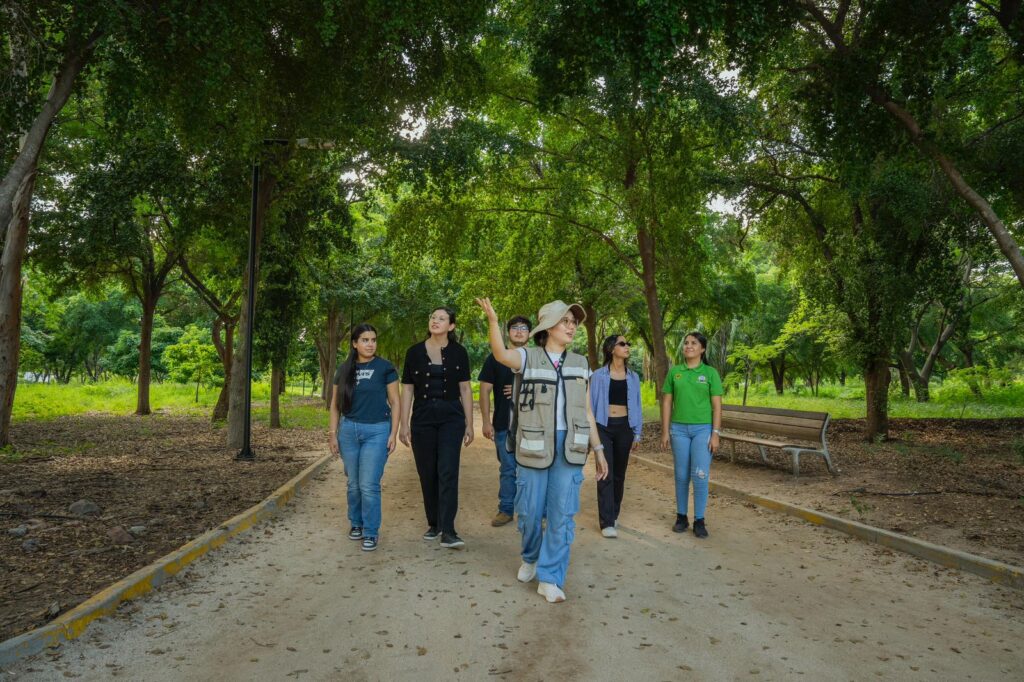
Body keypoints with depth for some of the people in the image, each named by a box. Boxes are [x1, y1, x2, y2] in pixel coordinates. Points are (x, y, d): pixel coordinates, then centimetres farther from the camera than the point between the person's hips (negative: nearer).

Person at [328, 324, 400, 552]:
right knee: (354, 484, 11)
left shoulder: (385, 368, -3)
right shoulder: (344, 369, 5)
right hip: (349, 430, 3)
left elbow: (395, 402, -1)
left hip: (377, 430, -3)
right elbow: (335, 404, 11)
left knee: (369, 485, -6)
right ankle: (356, 523, 31)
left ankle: (371, 532, 8)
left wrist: (393, 434, -6)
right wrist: (333, 434, 5)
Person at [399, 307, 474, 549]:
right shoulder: (414, 352, 3)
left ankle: (448, 531, -10)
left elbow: (465, 389, 5)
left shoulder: (458, 352, 2)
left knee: (448, 472, -11)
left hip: (451, 418, -1)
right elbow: (407, 390, 4)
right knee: (427, 474, 8)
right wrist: (404, 424, 0)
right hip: (422, 419, 2)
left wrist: (469, 424, 2)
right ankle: (434, 524, 24)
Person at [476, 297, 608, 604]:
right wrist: (493, 320, -42)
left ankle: (549, 578, 12)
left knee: (562, 514, 0)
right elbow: (501, 354, -25)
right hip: (535, 446, -2)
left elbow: (587, 412, 14)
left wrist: (598, 450, 11)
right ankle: (530, 558, 36)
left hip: (569, 446, 3)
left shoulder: (580, 364, 11)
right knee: (530, 510, 8)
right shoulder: (528, 357, -2)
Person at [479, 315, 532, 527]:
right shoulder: (495, 358, 4)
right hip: (504, 425, 0)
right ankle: (506, 510, 20)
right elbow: (485, 391, 3)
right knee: (508, 469, 8)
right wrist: (486, 422, -4)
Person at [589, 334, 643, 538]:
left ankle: (614, 515, 26)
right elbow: (591, 404, -1)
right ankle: (607, 522, -5)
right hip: (604, 427, -3)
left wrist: (637, 433, 8)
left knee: (619, 474, 11)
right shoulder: (598, 375, -3)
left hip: (624, 427, 4)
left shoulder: (633, 377, 7)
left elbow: (636, 406, 11)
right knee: (606, 474, -8)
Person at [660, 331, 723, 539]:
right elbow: (667, 403, 6)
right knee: (682, 475, 7)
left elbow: (717, 405, -1)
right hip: (679, 429, 2)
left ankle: (699, 521, 7)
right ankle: (681, 517, 20)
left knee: (700, 475, -5)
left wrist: (715, 433, -7)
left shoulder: (710, 373, 0)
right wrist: (665, 431, 2)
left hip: (703, 429, -2)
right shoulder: (674, 372, 5)